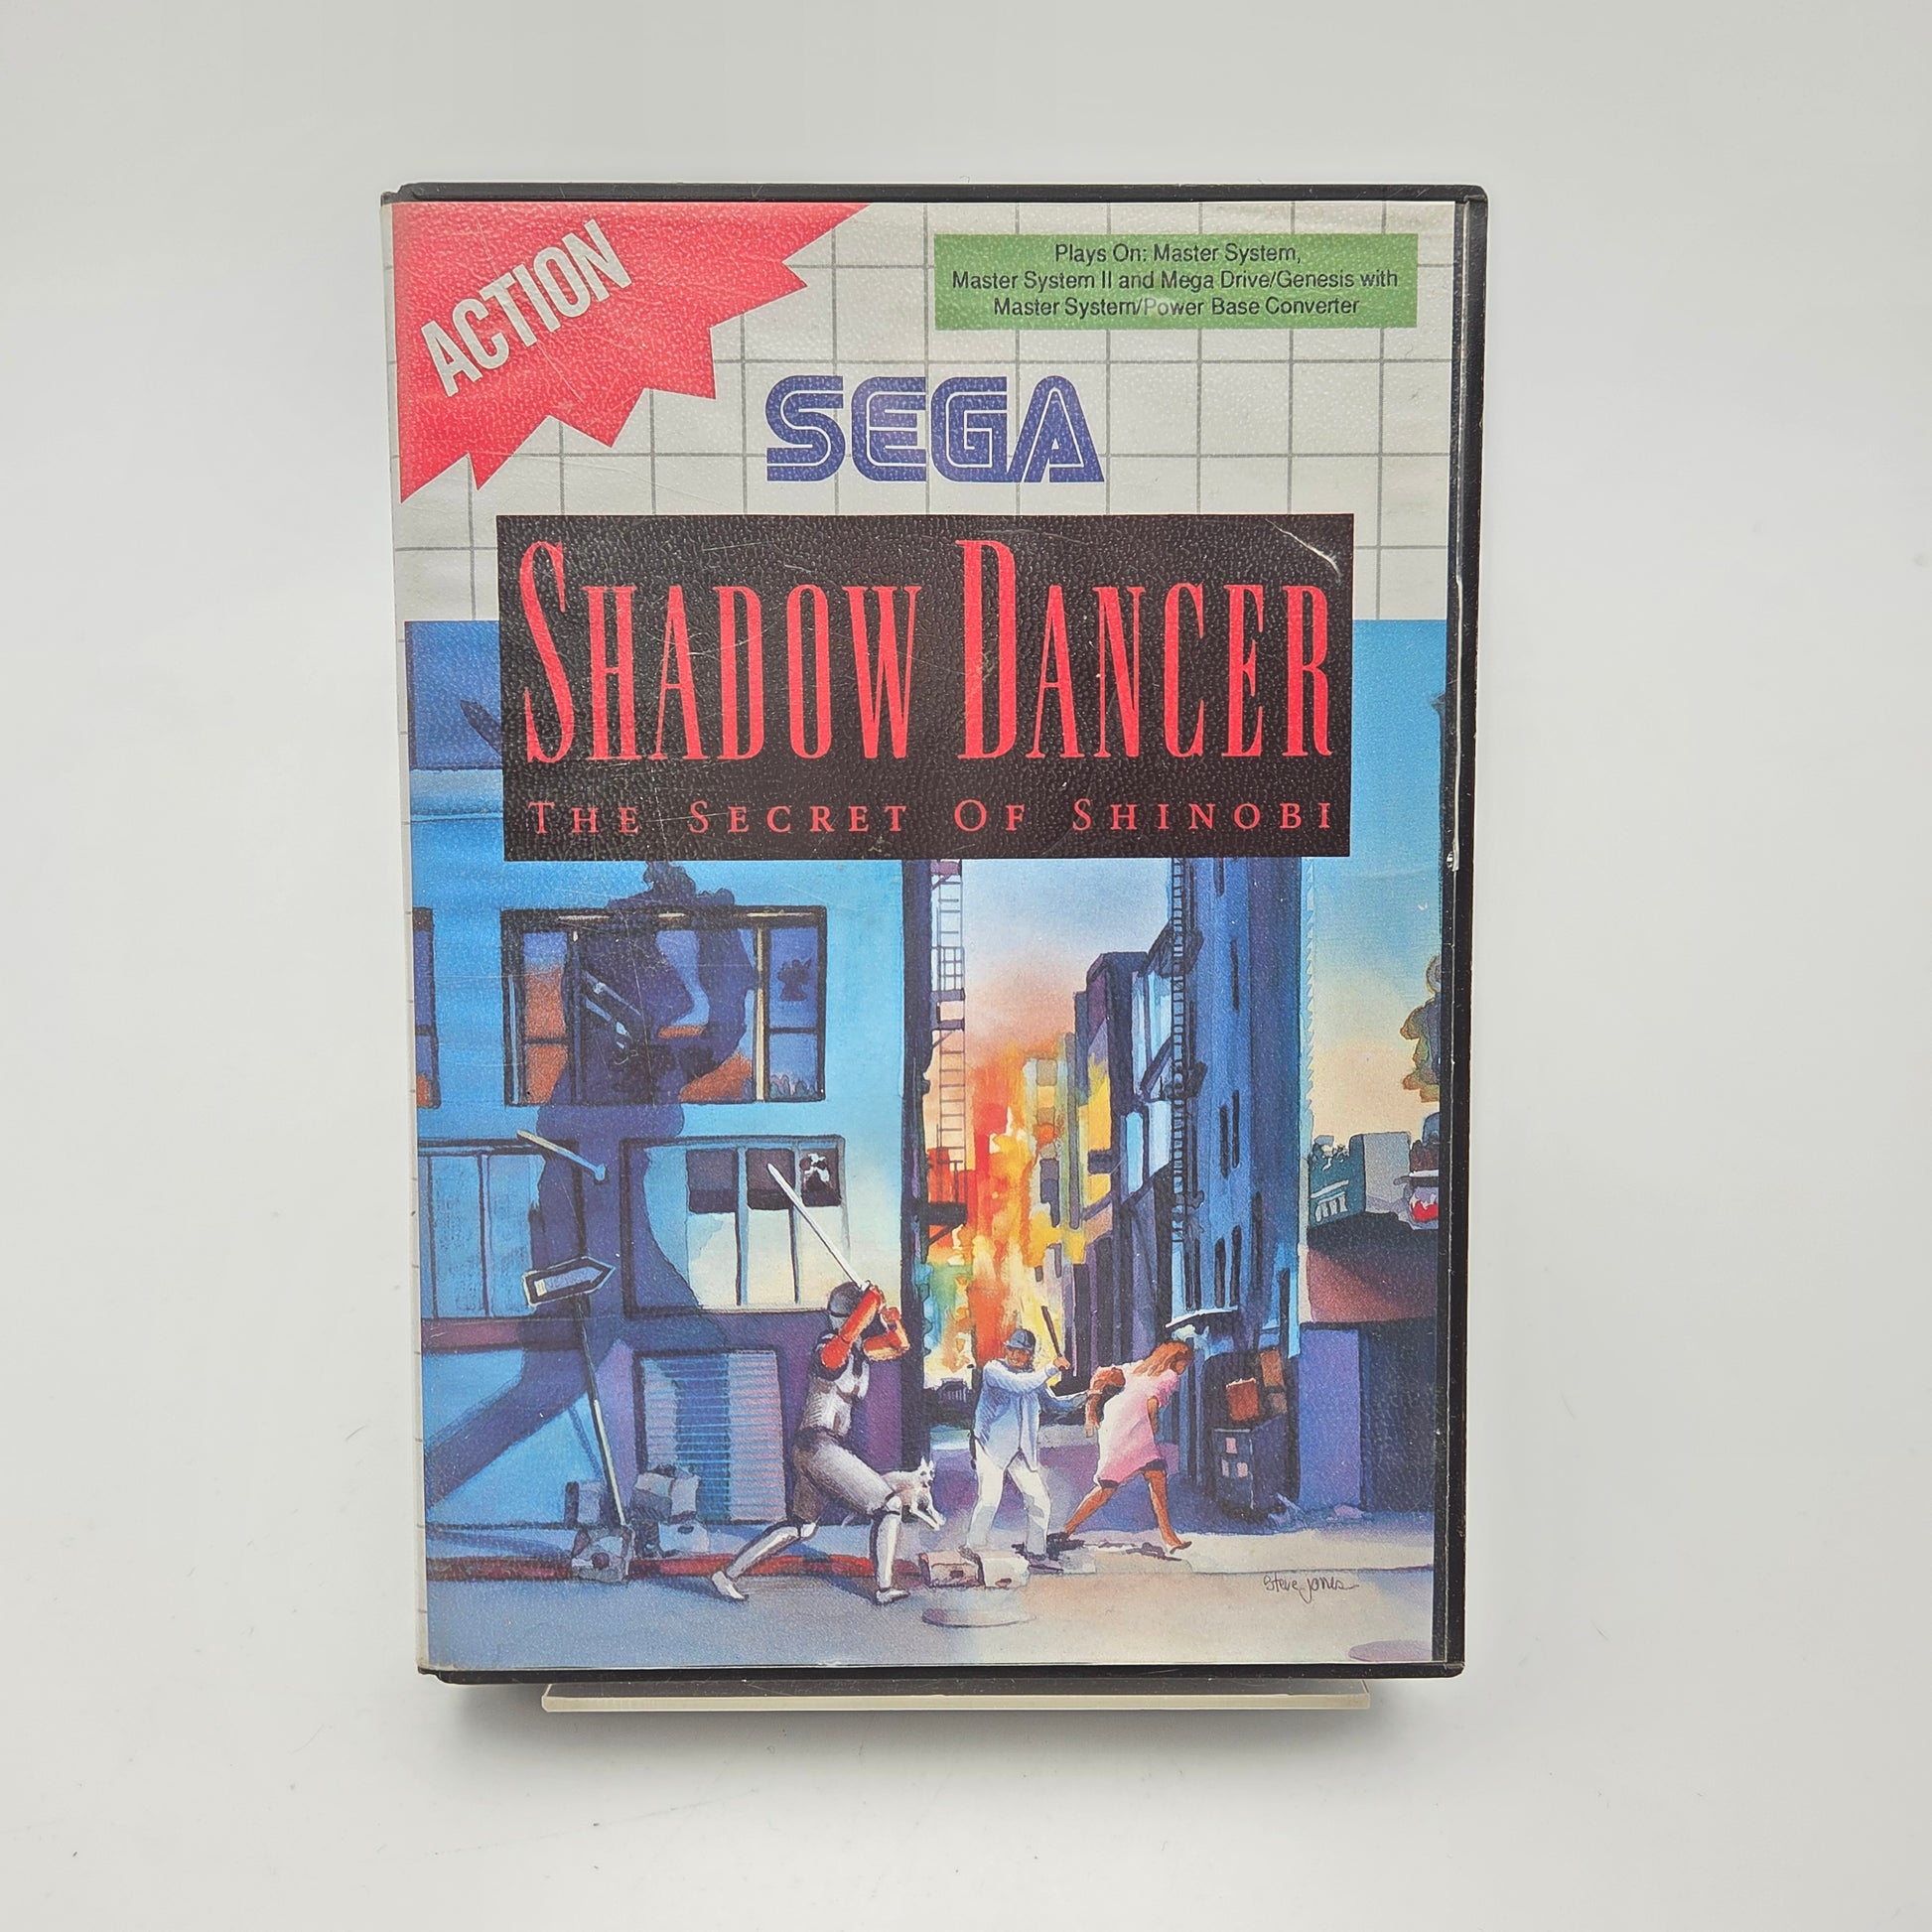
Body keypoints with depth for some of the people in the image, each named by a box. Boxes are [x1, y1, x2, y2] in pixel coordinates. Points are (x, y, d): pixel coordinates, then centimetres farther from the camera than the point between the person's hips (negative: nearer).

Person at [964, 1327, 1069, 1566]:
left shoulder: (1032, 1375, 11)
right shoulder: (993, 1370, -10)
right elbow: (1019, 1385, -27)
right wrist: (1051, 1369, -28)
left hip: (1024, 1452, 6)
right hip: (992, 1446, -6)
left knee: (1040, 1504, 5)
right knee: (990, 1500, -17)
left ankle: (1035, 1553, 22)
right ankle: (973, 1551, -2)